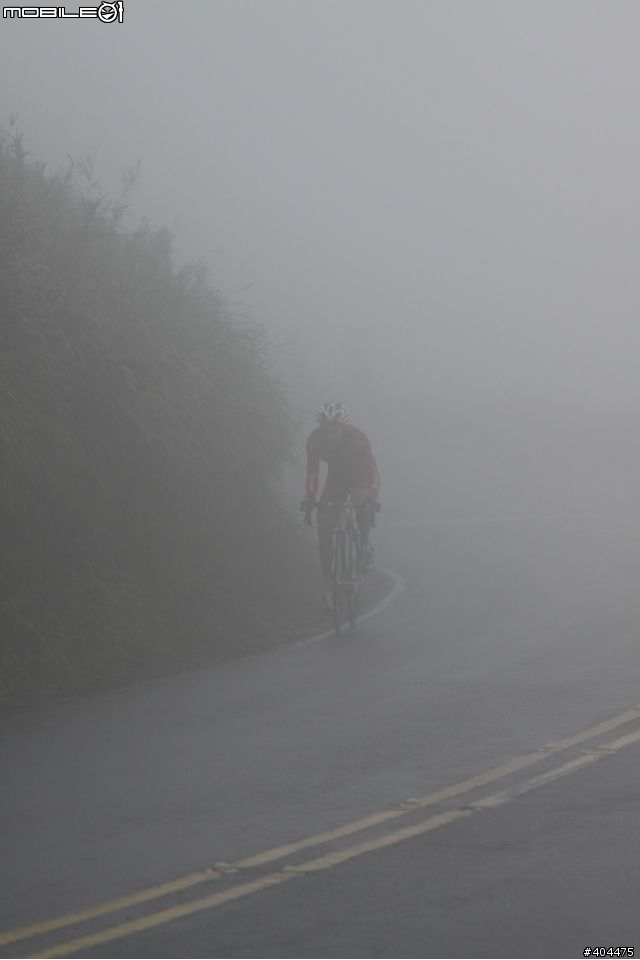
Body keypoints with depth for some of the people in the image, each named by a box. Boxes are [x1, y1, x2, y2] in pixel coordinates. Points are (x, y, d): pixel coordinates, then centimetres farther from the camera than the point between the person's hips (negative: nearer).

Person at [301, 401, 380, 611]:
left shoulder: (357, 437, -31)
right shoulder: (315, 440, -22)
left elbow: (371, 467, -30)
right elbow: (312, 471, -13)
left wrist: (373, 496, -40)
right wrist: (309, 498, -22)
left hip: (359, 478, -1)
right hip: (336, 480, 1)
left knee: (361, 503, -30)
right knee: (324, 533, -10)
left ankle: (365, 544, 2)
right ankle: (328, 585, -2)